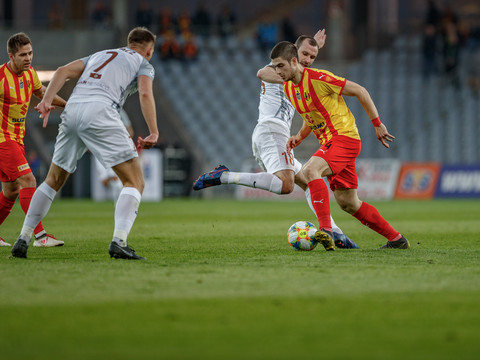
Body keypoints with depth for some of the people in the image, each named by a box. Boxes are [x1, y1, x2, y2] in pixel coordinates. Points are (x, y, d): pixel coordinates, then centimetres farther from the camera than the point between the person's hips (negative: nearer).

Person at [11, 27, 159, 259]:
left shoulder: (100, 55, 34)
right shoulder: (143, 64, 19)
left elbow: (63, 71, 18)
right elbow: (145, 93, -2)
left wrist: (46, 100, 7)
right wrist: (154, 133, -6)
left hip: (72, 110, 6)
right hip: (99, 111, -5)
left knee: (54, 180, 21)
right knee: (135, 182, -1)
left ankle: (23, 239, 18)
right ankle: (119, 242, -18)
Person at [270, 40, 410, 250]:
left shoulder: (317, 78, -16)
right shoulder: (288, 88, 9)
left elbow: (359, 91, -11)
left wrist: (377, 124, -9)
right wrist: (300, 136, 6)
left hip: (345, 137, -9)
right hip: (328, 142, 9)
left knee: (310, 170, -32)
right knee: (347, 203, 9)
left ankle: (325, 229, -37)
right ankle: (397, 239, 21)